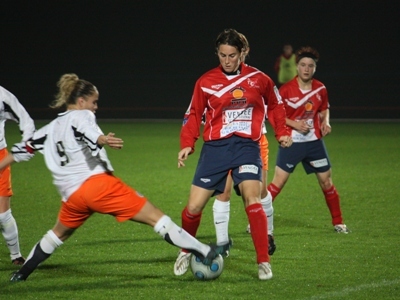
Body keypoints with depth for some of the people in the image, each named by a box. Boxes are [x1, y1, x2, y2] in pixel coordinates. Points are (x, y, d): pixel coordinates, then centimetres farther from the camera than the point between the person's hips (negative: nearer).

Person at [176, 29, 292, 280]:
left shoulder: (258, 79, 2)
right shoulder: (206, 82, 1)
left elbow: (276, 105, 18)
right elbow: (193, 115, 9)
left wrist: (282, 132, 9)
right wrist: (187, 144, -4)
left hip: (247, 146, -1)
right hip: (215, 147, 1)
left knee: (252, 196, -23)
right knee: (194, 206, -3)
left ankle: (264, 262, -17)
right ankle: (186, 251, 26)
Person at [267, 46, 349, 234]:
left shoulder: (320, 89, 0)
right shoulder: (286, 90, -12)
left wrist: (325, 122, -3)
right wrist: (294, 124, -19)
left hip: (314, 142, 4)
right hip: (291, 142, -4)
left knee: (326, 181, 8)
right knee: (278, 182, -8)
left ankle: (338, 222, 21)